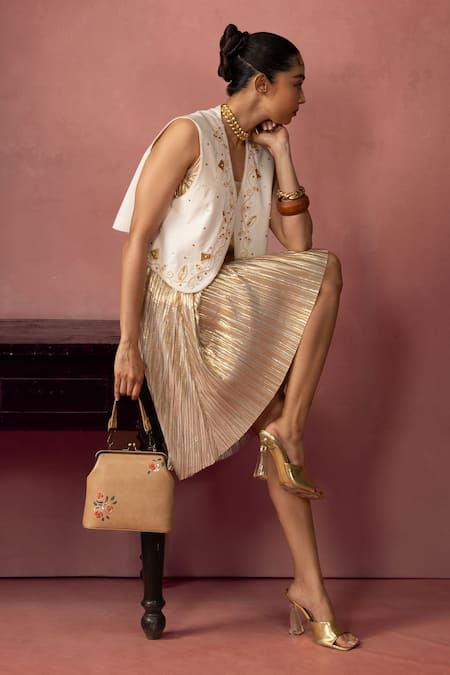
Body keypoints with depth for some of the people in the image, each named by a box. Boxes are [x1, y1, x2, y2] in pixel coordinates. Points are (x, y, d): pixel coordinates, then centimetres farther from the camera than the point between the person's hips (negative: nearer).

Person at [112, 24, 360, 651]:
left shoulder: (262, 155, 13)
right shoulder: (188, 135, -10)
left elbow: (298, 246, 3)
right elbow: (137, 241, -15)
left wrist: (281, 155, 1)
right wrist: (129, 345, -20)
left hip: (238, 311, 7)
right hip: (177, 307, -7)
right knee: (329, 271, -17)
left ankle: (308, 586, -6)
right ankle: (289, 431, -11)